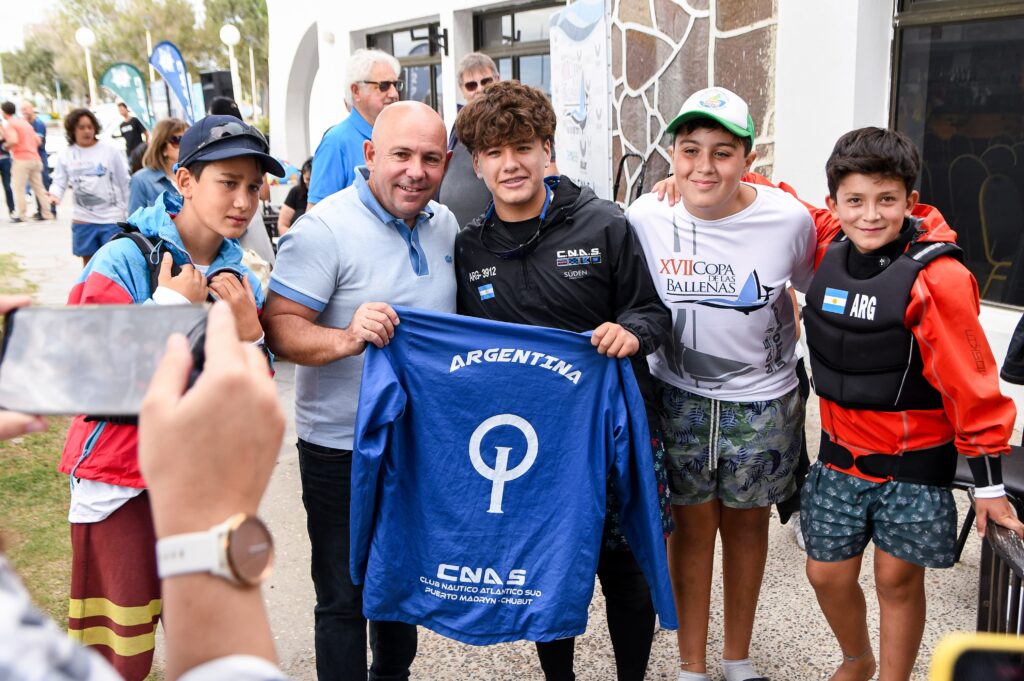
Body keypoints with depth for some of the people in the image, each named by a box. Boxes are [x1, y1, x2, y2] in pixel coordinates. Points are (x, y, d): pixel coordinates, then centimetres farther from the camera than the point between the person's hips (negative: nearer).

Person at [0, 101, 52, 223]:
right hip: (35, 158, 7)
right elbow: (38, 140, 17)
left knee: (18, 187, 0)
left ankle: (20, 215, -1)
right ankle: (47, 213, 11)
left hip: (21, 159, -7)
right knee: (38, 187, 10)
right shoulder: (25, 123, 18)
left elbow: (14, 141, -21)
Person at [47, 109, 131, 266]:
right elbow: (59, 182, 4)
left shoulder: (109, 151, -3)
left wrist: (126, 209, 3)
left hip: (112, 218, -3)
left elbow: (124, 181, 2)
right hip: (83, 219, 3)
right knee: (89, 260, 13)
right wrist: (54, 195, -19)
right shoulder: (66, 155, 3)